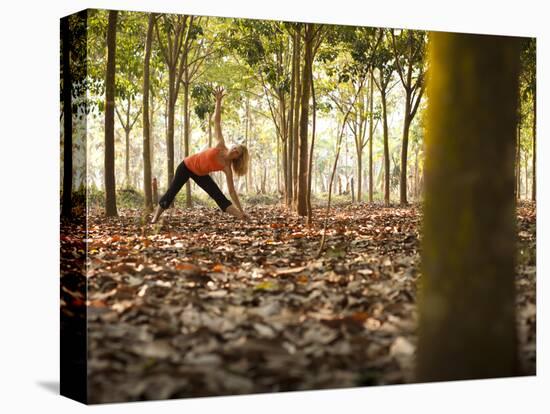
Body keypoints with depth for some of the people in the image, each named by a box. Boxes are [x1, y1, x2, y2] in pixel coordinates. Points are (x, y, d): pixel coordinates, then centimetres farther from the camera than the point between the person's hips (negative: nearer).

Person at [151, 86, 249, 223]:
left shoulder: (227, 168, -18)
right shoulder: (221, 146, -22)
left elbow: (232, 191, -15)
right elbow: (216, 121, -22)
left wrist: (241, 211, -21)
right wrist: (218, 101, -30)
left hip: (200, 175, 2)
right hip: (187, 166, -2)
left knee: (220, 198, -11)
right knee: (171, 193, 4)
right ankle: (154, 220, 17)